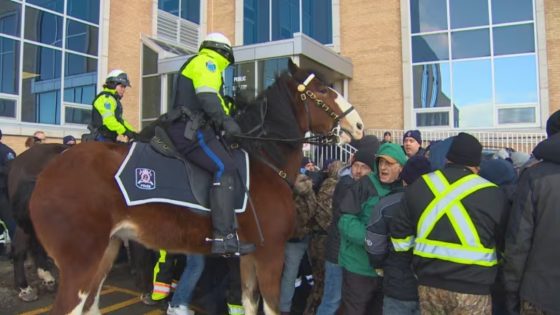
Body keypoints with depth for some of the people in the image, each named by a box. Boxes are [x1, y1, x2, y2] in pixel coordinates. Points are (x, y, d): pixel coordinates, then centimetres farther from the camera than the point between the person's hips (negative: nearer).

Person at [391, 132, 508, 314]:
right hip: (472, 289, -3)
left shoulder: (419, 186, 3)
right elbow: (506, 245, 5)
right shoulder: (493, 194, -7)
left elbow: (400, 236, 7)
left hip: (429, 284, 3)